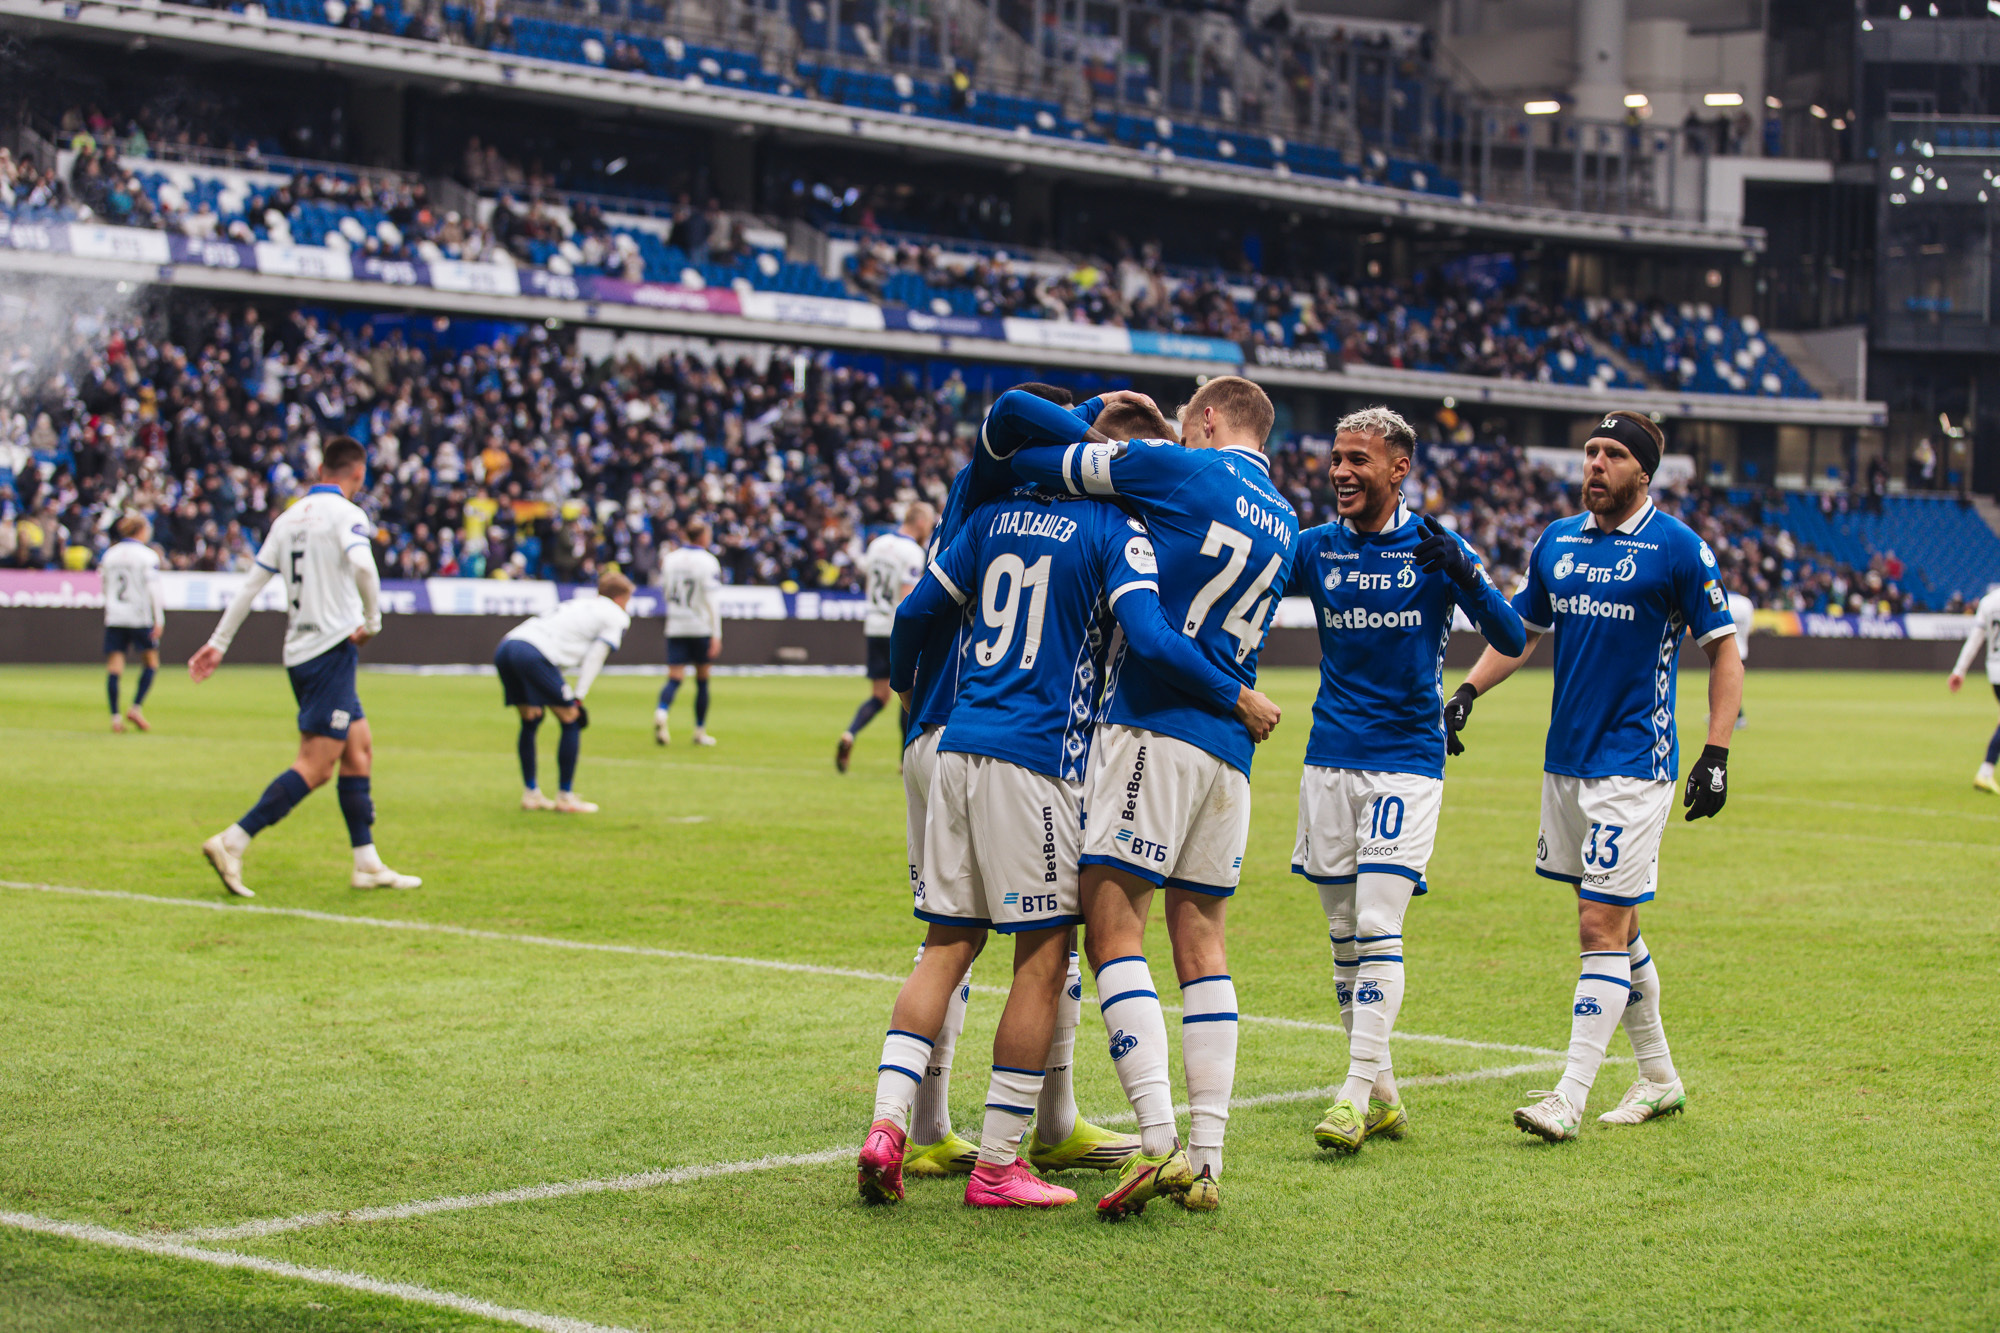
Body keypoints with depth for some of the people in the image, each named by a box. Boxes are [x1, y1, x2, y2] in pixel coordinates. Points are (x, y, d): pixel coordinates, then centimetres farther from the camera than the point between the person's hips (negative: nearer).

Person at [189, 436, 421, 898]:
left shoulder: (289, 517, 14)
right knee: (314, 767, -9)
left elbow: (251, 584, 13)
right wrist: (372, 621, -13)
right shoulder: (345, 514, -8)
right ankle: (232, 842, -16)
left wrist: (218, 643, 16)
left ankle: (368, 864, 14)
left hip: (300, 651, 8)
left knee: (359, 748, 14)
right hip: (332, 648, -8)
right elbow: (362, 566, -27)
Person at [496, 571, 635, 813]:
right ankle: (565, 797, 6)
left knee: (530, 721, 21)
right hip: (535, 654, -8)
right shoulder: (616, 616, 13)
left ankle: (530, 794, 25)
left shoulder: (578, 605, 35)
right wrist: (578, 698, 1)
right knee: (571, 723, 4)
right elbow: (594, 657, 2)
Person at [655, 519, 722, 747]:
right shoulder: (708, 561, -10)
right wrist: (716, 635, -14)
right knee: (702, 680, 10)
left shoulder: (670, 559, 4)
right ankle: (700, 731, 16)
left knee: (675, 677, -2)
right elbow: (713, 600, -14)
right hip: (701, 628, -3)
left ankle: (661, 712, -31)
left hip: (675, 627, 3)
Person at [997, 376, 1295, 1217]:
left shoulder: (1181, 469, -1)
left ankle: (1159, 1141, -16)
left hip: (1153, 729, -7)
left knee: (1112, 927, -7)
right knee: (1201, 939, 10)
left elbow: (1016, 418, 2)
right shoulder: (1283, 525, 19)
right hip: (1228, 747, 7)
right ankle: (1206, 1161, 7)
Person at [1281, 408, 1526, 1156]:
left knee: (1377, 929, -12)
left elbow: (1511, 641, -7)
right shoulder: (1315, 548, 6)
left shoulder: (1434, 548, -2)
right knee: (1344, 938, 7)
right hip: (1330, 759, 4)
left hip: (1407, 762, -4)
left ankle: (1357, 1094, -11)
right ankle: (1383, 1094, 16)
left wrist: (1464, 573, -22)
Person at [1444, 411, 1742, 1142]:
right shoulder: (1556, 541, 9)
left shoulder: (1677, 547, -7)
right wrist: (1468, 691, 6)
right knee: (1615, 924, 13)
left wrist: (1716, 755, -10)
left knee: (1602, 927, -10)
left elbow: (1723, 649, -3)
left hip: (1635, 765, -6)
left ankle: (1570, 1098, -9)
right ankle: (1658, 1076, 27)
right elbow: (1521, 630, 21)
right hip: (1565, 759, 6)